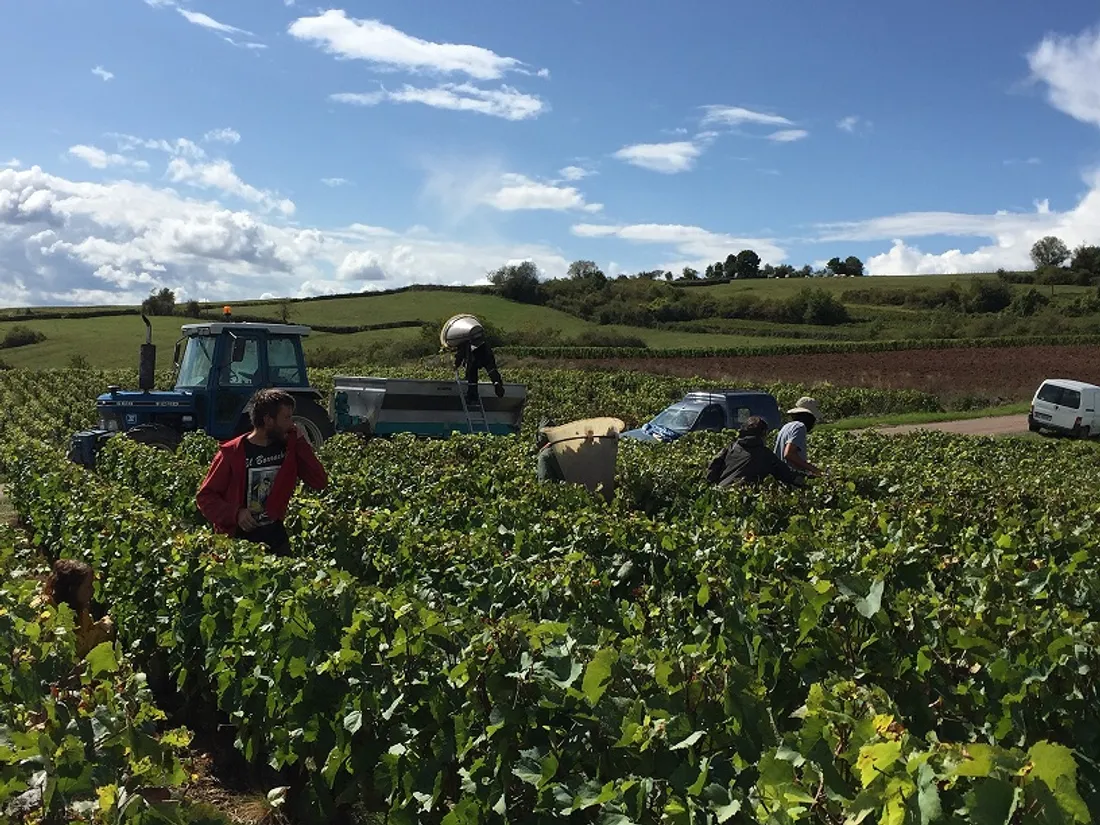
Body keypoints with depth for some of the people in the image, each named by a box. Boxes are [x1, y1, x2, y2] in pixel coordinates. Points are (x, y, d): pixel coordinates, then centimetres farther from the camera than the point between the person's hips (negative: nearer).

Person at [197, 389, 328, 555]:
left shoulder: (288, 448, -1)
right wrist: (235, 513, -22)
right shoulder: (232, 453, -12)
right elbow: (205, 495, -6)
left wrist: (300, 442, -10)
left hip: (275, 536, 4)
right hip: (237, 538, -3)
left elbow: (320, 482, -7)